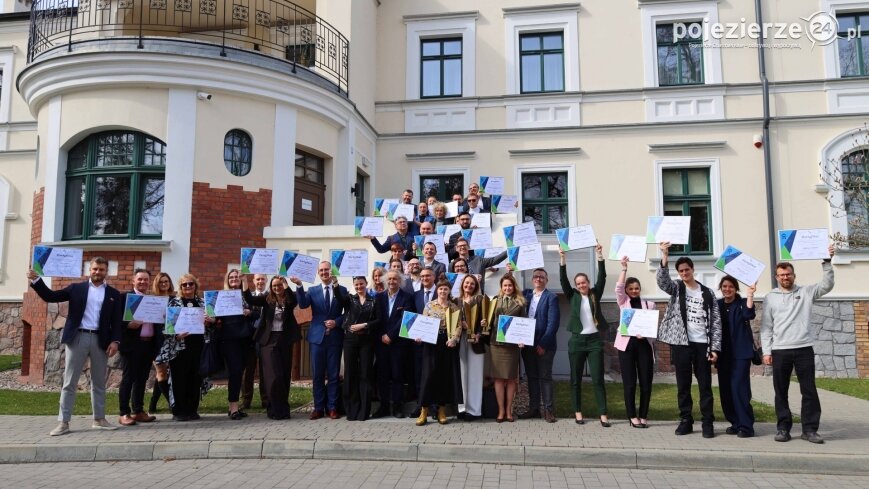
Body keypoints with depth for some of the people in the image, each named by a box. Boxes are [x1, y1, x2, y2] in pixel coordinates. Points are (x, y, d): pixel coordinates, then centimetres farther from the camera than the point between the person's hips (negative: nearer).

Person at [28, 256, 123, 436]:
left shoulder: (113, 293, 8)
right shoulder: (76, 288, 8)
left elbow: (117, 320, 4)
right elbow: (51, 296, 2)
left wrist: (115, 341, -8)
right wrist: (36, 280, -11)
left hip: (100, 340, 1)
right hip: (77, 337, -1)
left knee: (99, 382, 9)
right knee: (69, 382, 1)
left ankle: (99, 420, 17)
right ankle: (63, 422, 6)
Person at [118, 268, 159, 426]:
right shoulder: (125, 297, -1)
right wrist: (129, 324, -25)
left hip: (149, 344, 6)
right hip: (132, 344, -6)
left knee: (142, 379, 11)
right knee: (128, 378, -2)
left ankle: (138, 411, 17)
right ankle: (124, 413, 2)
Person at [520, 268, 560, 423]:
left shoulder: (551, 298, -5)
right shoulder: (526, 294, 11)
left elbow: (553, 323, -11)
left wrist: (543, 344, -16)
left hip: (544, 345, -5)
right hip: (528, 344, 5)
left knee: (545, 377, 1)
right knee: (531, 377, 11)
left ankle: (548, 410, 8)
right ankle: (534, 408, 19)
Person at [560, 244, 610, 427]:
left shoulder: (595, 294, 6)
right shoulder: (573, 296, 6)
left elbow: (602, 277, -4)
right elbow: (563, 280, -6)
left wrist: (600, 256, -13)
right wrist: (562, 259, -15)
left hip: (594, 340, 0)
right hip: (577, 340, 1)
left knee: (598, 378, -2)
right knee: (576, 379, 6)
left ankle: (603, 414, 1)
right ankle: (578, 412, 16)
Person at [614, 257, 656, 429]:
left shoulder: (649, 304, 9)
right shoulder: (623, 302, 8)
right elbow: (618, 287, -9)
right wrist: (624, 268, -13)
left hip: (645, 344, 1)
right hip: (627, 344, -1)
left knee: (646, 382, 2)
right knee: (629, 382, 1)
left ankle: (643, 416, 14)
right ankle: (632, 416, 9)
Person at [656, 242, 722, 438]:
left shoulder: (708, 294, 8)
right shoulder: (676, 288, 6)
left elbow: (716, 322, 6)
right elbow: (662, 281, -18)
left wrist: (715, 347, -3)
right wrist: (664, 257, -33)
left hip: (702, 344, 0)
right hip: (681, 343, 0)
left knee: (705, 385, 4)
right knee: (683, 385, 6)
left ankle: (708, 422, 12)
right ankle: (686, 420, 15)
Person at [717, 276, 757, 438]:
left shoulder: (742, 303, -1)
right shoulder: (717, 305, 10)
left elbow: (749, 314, -22)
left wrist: (750, 295, -29)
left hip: (741, 352, -5)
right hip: (723, 353, 5)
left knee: (739, 386, -11)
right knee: (725, 388, 6)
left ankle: (746, 426, -4)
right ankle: (735, 423, 17)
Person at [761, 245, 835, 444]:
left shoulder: (806, 292, 9)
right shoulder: (770, 298, 6)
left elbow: (827, 285, -6)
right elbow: (766, 327, 4)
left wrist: (827, 262, -16)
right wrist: (766, 351, -2)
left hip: (804, 349, 0)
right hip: (780, 351, 0)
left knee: (809, 390, 2)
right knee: (781, 392, 5)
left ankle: (809, 429, 11)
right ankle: (783, 428, 13)